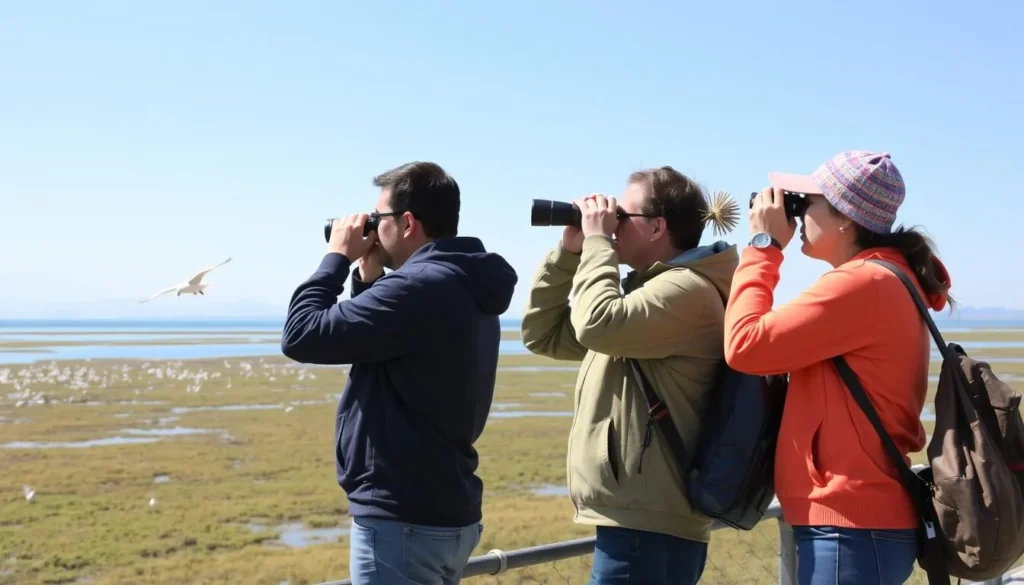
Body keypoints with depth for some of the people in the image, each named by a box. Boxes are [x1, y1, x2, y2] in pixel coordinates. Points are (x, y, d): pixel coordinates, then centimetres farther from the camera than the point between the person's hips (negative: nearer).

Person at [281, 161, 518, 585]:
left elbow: (300, 336, -19)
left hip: (404, 522, -9)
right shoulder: (465, 288, 10)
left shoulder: (420, 286, -21)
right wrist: (369, 276, 10)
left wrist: (338, 257, -6)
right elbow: (381, 337, 21)